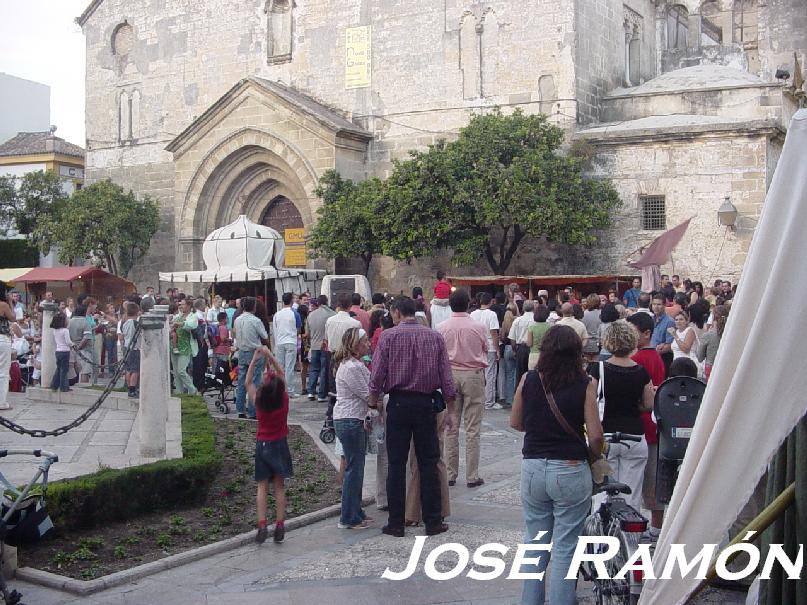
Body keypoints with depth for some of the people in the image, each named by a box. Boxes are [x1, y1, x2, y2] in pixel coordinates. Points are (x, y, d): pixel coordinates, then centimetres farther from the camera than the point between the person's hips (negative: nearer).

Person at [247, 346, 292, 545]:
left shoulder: (258, 402, -12)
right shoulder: (284, 400, -11)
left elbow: (248, 382, 3)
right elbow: (281, 373, 1)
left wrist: (254, 360, 2)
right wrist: (269, 355, 0)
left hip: (262, 445, 0)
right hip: (280, 444, 0)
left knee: (262, 486, 4)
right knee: (279, 487, 6)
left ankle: (262, 525, -7)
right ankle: (280, 525, 3)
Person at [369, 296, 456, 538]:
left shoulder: (389, 336, -3)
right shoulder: (434, 337, 4)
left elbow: (377, 376, -7)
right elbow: (446, 378, 3)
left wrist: (373, 403, 6)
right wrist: (450, 411, 9)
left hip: (398, 403, -2)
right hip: (426, 403, 2)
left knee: (397, 464, 5)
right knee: (428, 463, 8)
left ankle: (396, 523, 9)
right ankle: (433, 522, 11)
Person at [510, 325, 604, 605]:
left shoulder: (528, 380, -3)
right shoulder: (585, 385, -10)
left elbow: (515, 423, 8)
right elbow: (595, 435, -10)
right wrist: (595, 455, 10)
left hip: (532, 469, 3)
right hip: (570, 471, -3)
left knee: (535, 544, 17)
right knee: (565, 549, 7)